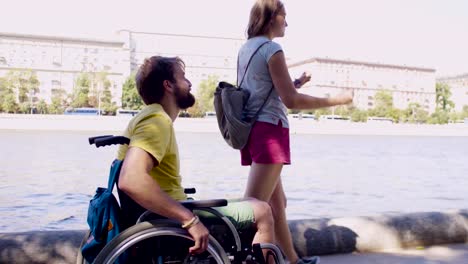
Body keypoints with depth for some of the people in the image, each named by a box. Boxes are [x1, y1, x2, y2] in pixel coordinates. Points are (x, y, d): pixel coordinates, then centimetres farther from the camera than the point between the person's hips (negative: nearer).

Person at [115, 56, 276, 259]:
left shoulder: (153, 117, 14)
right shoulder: (157, 120, -18)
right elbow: (131, 179, -34)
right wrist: (190, 219, -32)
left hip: (158, 219, 10)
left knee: (251, 206, 23)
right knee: (262, 211, -5)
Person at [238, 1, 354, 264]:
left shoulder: (245, 49, 16)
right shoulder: (272, 49, -10)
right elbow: (290, 100, -15)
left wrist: (296, 83, 20)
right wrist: (337, 100, -8)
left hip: (251, 131, 10)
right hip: (270, 131, -9)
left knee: (277, 202, 18)